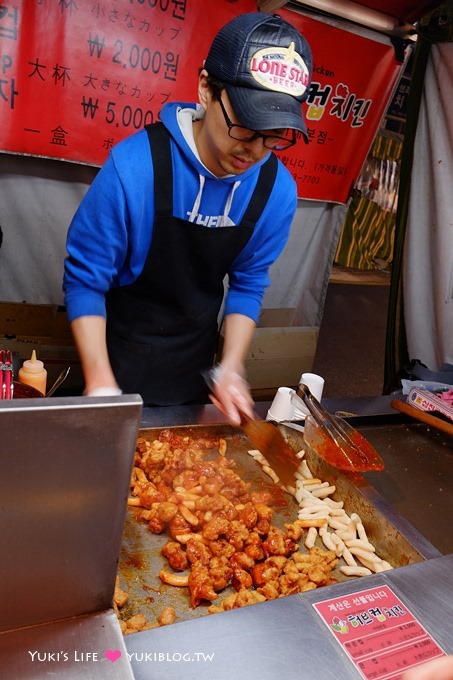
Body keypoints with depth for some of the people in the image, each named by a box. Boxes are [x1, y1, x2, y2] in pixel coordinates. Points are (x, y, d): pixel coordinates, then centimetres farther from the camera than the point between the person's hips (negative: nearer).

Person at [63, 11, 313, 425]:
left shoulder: (278, 189, -14)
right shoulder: (135, 165, -26)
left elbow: (247, 285, -2)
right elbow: (84, 279, -17)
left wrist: (230, 368, -11)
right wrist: (100, 384, -21)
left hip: (196, 372, 4)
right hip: (119, 364, -3)